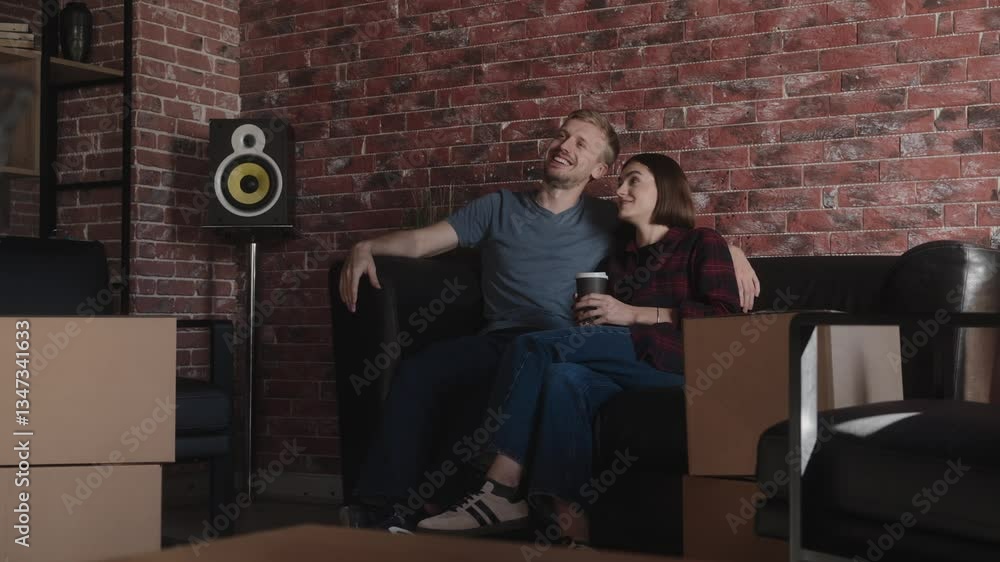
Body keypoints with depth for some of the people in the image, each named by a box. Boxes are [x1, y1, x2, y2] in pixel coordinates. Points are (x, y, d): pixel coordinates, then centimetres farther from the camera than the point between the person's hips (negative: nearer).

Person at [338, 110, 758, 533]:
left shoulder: (609, 221, 20)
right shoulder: (499, 208, 23)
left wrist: (731, 251, 1)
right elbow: (420, 241, 17)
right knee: (417, 372, -29)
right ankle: (388, 508, -25)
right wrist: (368, 247, 0)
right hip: (498, 340, 2)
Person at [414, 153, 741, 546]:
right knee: (565, 377, -30)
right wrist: (592, 321, 1)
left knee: (534, 347, -24)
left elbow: (725, 317, -5)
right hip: (628, 364, 6)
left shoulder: (702, 244, 10)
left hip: (679, 364, -6)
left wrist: (634, 314, -8)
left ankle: (502, 490, -28)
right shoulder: (618, 258, 29)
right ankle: (571, 523, -39)